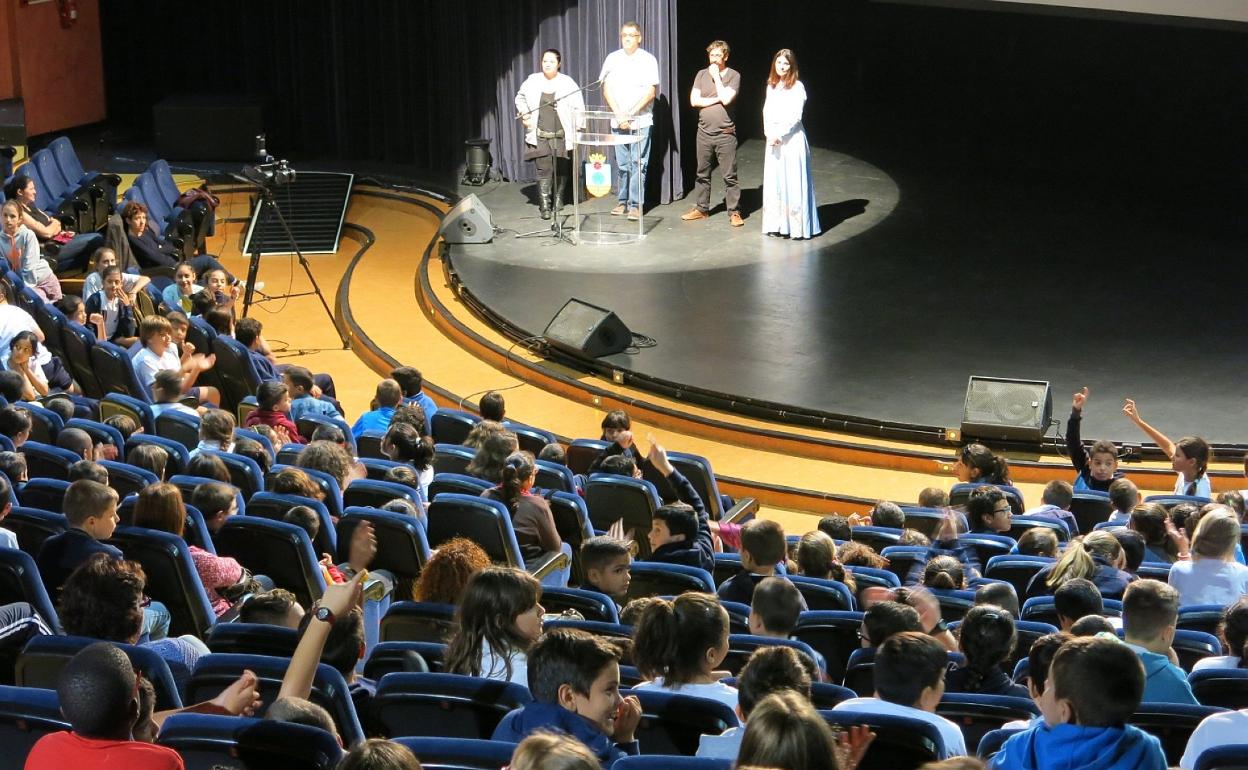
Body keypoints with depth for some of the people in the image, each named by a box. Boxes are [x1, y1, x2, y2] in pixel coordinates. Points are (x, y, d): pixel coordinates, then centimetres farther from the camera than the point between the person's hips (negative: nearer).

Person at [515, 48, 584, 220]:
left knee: (561, 170, 7)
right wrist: (524, 113, 4)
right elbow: (520, 98, 21)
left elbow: (578, 109, 0)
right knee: (544, 169, -6)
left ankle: (558, 203, 24)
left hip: (561, 135, 0)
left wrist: (577, 131, -8)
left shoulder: (567, 83, -2)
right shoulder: (532, 81, 3)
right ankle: (545, 206, -4)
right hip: (540, 135, 0)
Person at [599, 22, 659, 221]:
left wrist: (630, 114, -12)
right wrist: (619, 115, -7)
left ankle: (636, 205, -2)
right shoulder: (612, 59, 7)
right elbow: (607, 89, 5)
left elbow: (650, 92, -6)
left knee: (638, 164, -5)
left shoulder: (648, 60, -1)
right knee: (621, 164, 7)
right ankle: (623, 202, 16)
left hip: (641, 121, -3)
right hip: (617, 121, 3)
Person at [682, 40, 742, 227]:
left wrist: (716, 76, -10)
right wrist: (717, 99, -10)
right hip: (704, 132, 4)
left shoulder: (733, 76, -3)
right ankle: (701, 209, 24)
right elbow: (694, 100, -3)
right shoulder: (701, 75, 7)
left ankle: (734, 212, 3)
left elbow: (726, 99, -17)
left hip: (725, 133, -4)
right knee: (702, 174, 13)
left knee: (730, 176, -2)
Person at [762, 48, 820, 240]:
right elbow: (766, 112, 9)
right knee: (774, 181, 6)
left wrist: (779, 134, -14)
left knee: (793, 181, -6)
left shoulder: (797, 87, -6)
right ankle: (776, 224, 11)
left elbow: (795, 116, -12)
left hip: (792, 138, -6)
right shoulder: (771, 86, 11)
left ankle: (796, 225, -4)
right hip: (773, 139, 6)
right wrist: (769, 133, -7)